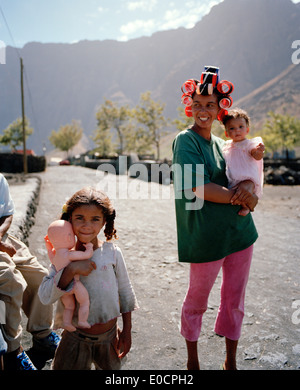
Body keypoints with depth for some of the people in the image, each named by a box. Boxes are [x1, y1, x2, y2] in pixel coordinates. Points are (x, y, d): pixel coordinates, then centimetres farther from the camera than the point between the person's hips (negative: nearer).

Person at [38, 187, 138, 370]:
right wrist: (71, 270, -30)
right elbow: (45, 297, -17)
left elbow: (125, 291, 1)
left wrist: (127, 331, 4)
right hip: (76, 339, 0)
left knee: (110, 367, 18)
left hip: (109, 336, 1)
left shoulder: (112, 252, -9)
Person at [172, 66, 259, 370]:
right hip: (206, 235, -6)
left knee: (235, 299, 15)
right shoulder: (186, 140, -8)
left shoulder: (221, 143, 12)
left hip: (239, 229, 6)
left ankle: (230, 361, 35)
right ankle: (192, 361, 35)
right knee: (197, 300, 11)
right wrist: (242, 196, -11)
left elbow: (248, 175, 9)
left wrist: (247, 185, -15)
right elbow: (199, 189, -18)